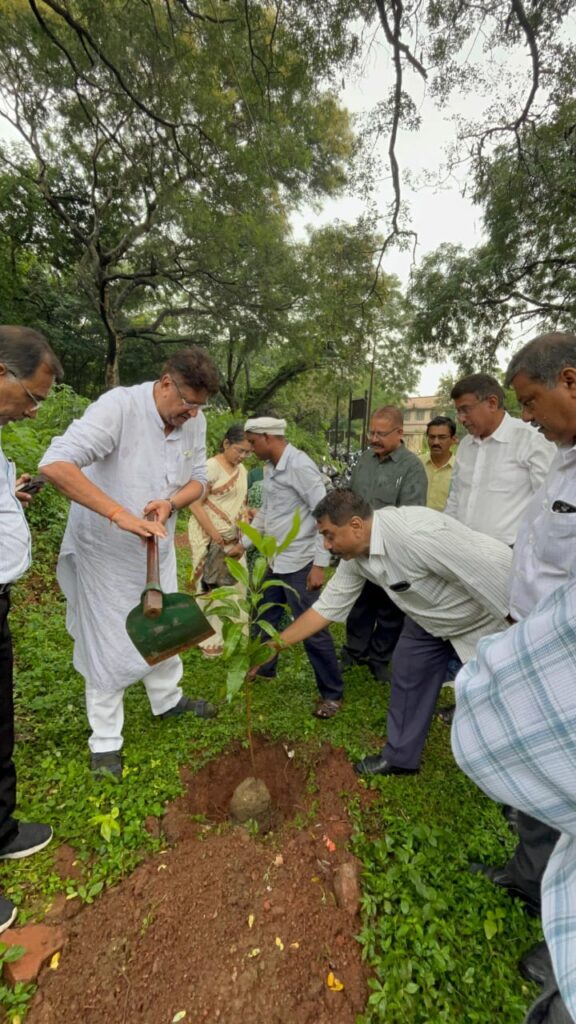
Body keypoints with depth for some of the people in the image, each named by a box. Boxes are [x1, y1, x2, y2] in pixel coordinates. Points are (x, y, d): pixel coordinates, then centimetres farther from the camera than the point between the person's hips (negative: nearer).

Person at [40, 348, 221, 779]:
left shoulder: (195, 420, -6)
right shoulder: (118, 406, -25)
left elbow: (198, 479, 2)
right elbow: (55, 464, -34)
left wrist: (170, 504, -20)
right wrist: (120, 515, -41)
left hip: (158, 548, 6)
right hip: (106, 551, -6)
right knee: (108, 645, 6)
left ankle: (168, 699, 44)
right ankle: (105, 740, 27)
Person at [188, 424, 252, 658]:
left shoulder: (242, 470, 8)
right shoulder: (211, 467, -15)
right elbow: (195, 504, -19)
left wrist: (242, 538, 4)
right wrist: (216, 536, -19)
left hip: (233, 537, 7)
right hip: (208, 537, -7)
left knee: (235, 584, 11)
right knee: (210, 586, 2)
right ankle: (210, 640, 16)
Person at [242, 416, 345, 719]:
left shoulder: (300, 466, -18)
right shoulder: (270, 468, 9)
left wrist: (320, 563, -21)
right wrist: (242, 544, 21)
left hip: (298, 563, -9)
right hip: (275, 561, 9)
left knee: (312, 628, 1)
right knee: (266, 618, 20)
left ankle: (332, 693, 19)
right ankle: (263, 667, 43)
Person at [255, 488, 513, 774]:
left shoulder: (415, 534, -40)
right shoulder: (354, 557, -13)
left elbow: (493, 571, -34)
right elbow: (327, 607, -4)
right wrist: (276, 644, -5)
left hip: (488, 619, -7)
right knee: (408, 679, 12)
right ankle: (400, 757, 33)